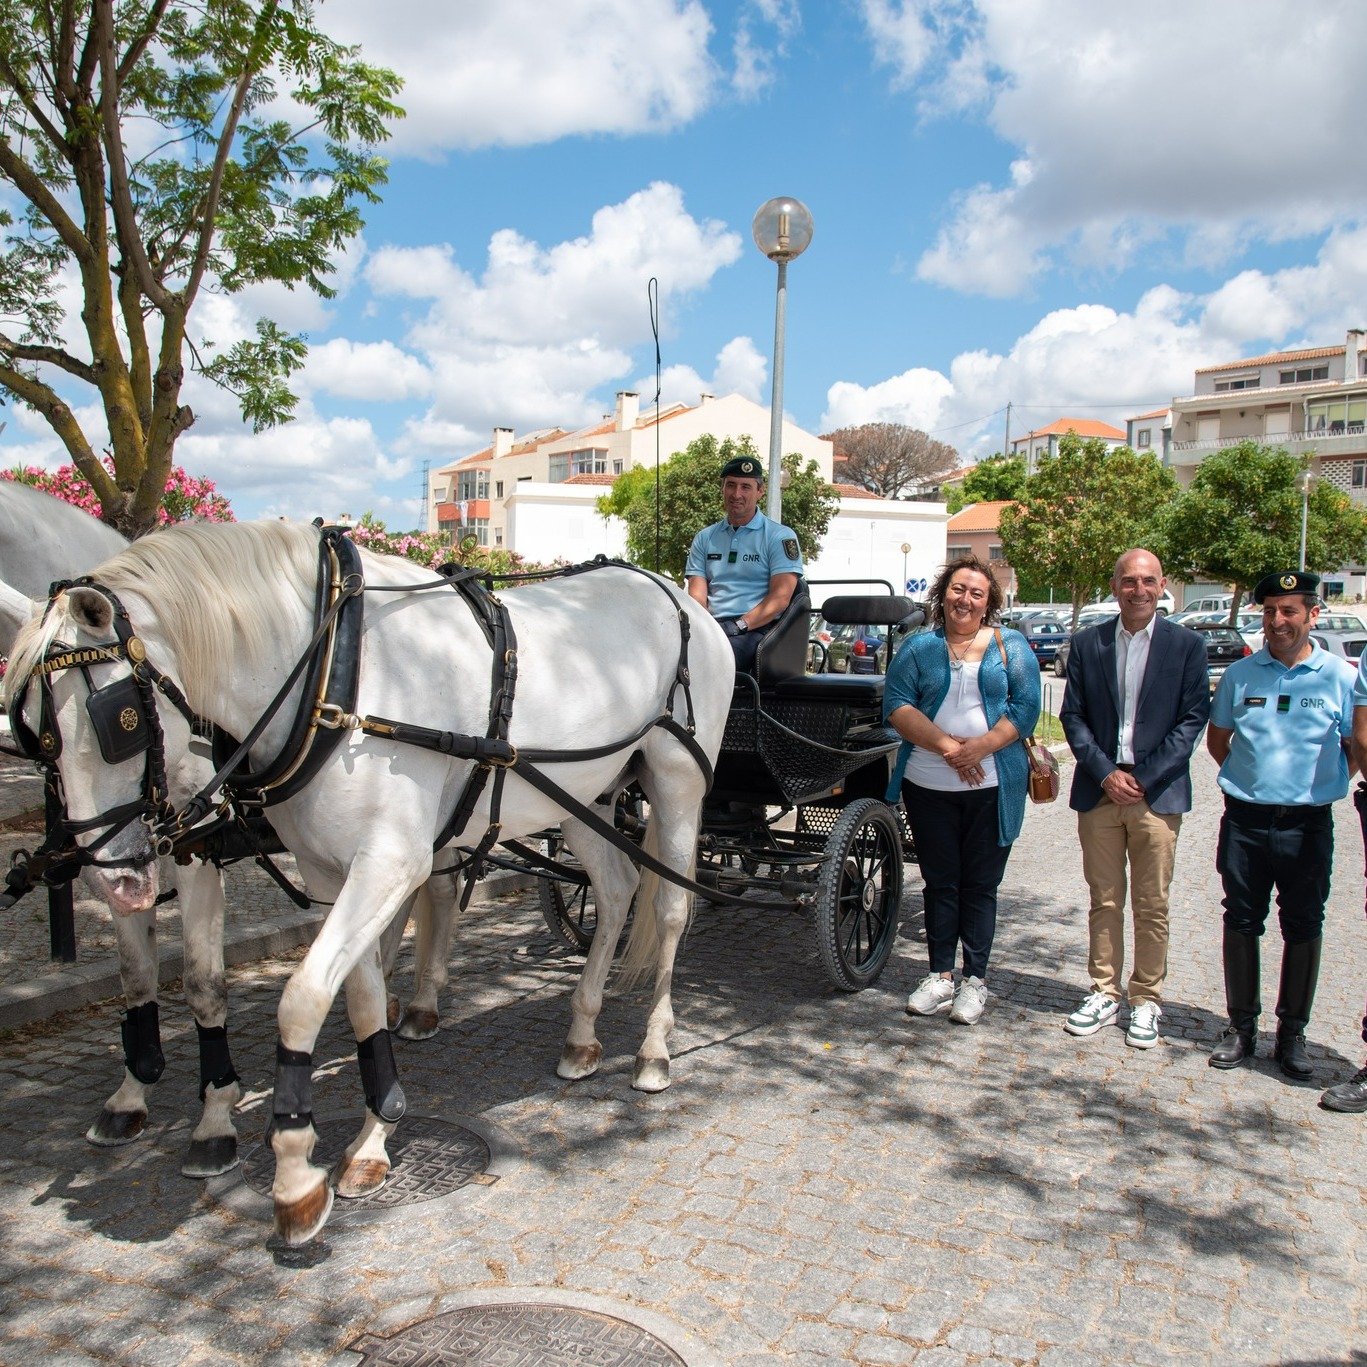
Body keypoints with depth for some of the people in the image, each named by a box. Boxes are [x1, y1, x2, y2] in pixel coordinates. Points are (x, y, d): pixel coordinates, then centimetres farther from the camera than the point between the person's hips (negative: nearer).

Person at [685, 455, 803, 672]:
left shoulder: (780, 537, 10)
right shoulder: (705, 538, 23)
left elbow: (780, 597, -2)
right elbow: (697, 594, 13)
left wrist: (740, 624, -16)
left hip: (757, 629, -4)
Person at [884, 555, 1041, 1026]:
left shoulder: (1010, 646, 5)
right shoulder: (919, 647, 6)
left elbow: (1026, 707, -3)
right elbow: (896, 705, -4)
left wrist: (980, 747, -17)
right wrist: (946, 746, -15)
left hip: (993, 787, -1)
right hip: (929, 786, 1)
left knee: (980, 884, 6)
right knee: (940, 882, 9)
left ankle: (975, 980, 16)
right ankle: (940, 975, 20)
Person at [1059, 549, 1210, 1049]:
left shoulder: (1187, 645, 1)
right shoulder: (1088, 644, 6)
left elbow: (1194, 718, -3)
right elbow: (1072, 714, 4)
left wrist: (1143, 777, -10)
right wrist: (1105, 773, -7)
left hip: (1157, 793, -2)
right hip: (1099, 789, 2)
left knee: (1151, 906, 4)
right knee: (1104, 901, 9)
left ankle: (1146, 1000, 16)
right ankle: (1104, 993, 19)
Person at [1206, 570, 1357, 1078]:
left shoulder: (1341, 676, -3)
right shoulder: (1240, 674, 4)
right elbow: (1216, 738, 16)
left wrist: (1319, 787, 2)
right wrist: (1250, 778, 9)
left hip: (1307, 826, -1)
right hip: (1245, 821, 2)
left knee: (1303, 928, 8)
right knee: (1241, 923, 8)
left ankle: (1292, 1032, 22)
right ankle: (1241, 1026, 21)